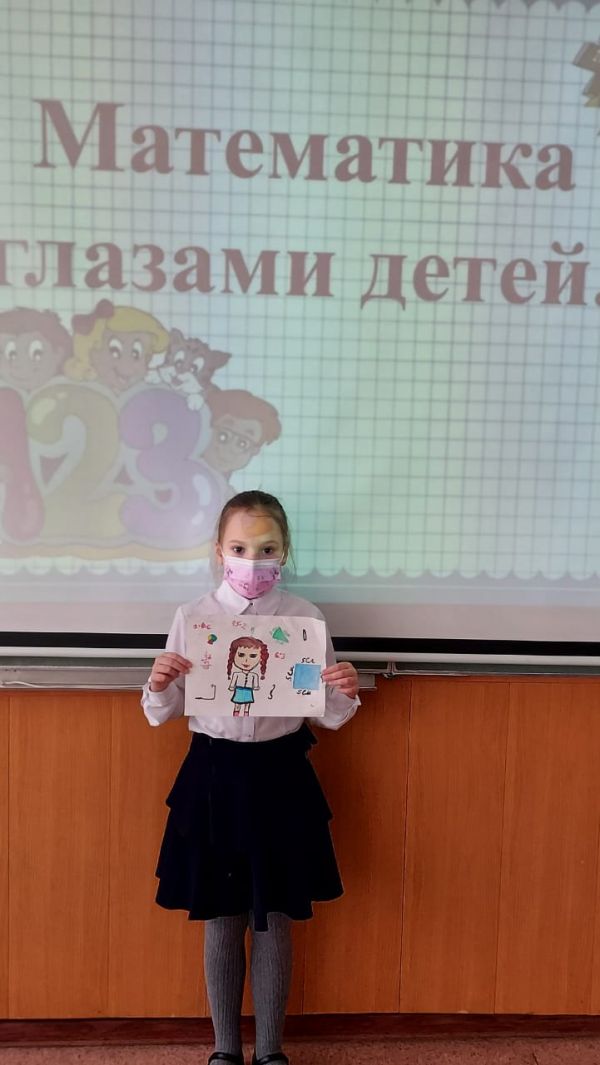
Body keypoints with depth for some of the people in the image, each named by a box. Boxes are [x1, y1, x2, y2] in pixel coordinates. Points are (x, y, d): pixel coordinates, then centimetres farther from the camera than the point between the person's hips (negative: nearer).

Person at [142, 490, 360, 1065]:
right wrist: (159, 683, -20)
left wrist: (345, 693, -21)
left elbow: (329, 716, 0)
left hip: (279, 775, 0)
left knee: (274, 920, 12)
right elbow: (160, 714, 1)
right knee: (221, 919, 14)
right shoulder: (192, 617, -4)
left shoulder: (305, 617, -5)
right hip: (215, 773, 0)